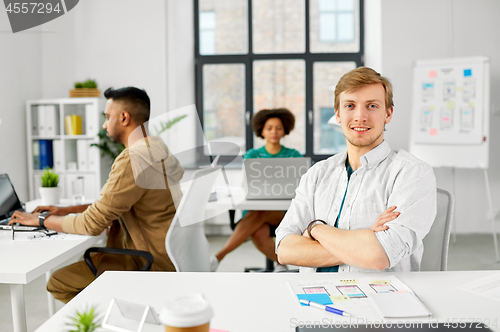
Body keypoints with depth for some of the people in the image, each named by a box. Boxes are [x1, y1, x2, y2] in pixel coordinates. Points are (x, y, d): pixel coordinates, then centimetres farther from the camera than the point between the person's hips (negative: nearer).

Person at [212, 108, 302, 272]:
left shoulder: (293, 155, 11)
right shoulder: (252, 155, 12)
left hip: (285, 211, -1)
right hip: (255, 207, 1)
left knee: (259, 213, -35)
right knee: (258, 234, -35)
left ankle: (218, 257, -37)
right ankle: (281, 263, -8)